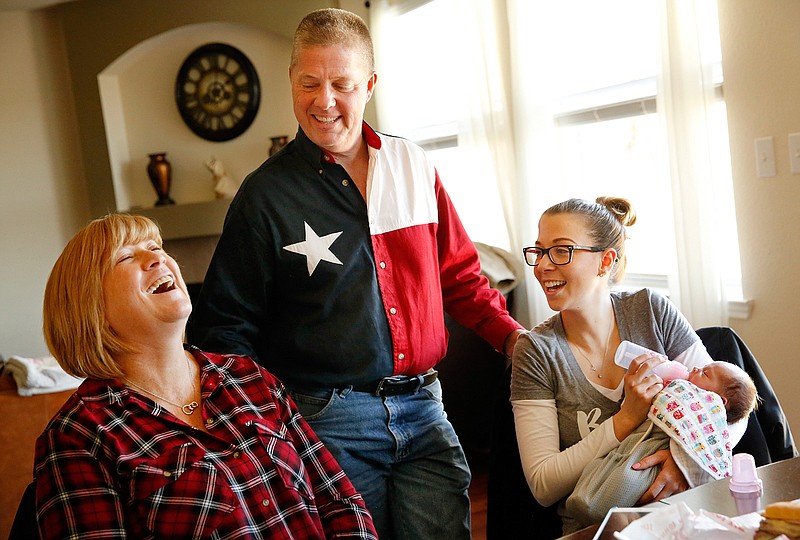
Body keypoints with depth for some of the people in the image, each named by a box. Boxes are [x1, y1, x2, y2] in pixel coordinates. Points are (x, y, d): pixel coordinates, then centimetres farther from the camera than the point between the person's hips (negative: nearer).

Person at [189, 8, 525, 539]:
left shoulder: (414, 167, 7)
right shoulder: (266, 193, -3)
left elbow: (459, 274, 15)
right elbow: (226, 325, -1)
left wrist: (513, 334, 1)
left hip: (422, 407, 3)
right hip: (328, 421, -3)